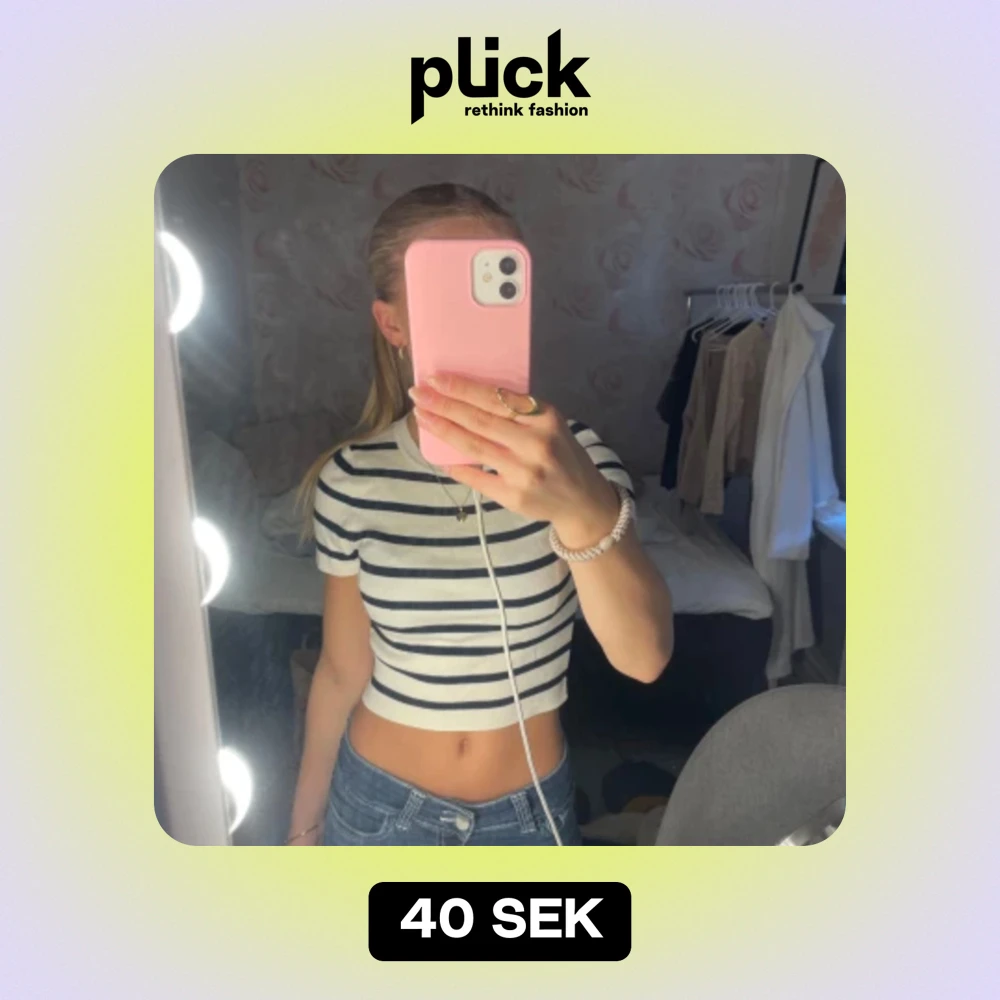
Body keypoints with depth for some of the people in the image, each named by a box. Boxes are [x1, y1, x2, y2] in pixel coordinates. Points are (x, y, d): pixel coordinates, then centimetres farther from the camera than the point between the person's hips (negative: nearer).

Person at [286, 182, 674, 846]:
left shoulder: (572, 452, -18)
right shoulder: (352, 481, -15)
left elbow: (646, 656, -30)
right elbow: (342, 671, -3)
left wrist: (583, 510, -49)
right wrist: (304, 822, 7)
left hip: (530, 807, 0)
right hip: (379, 801, 1)